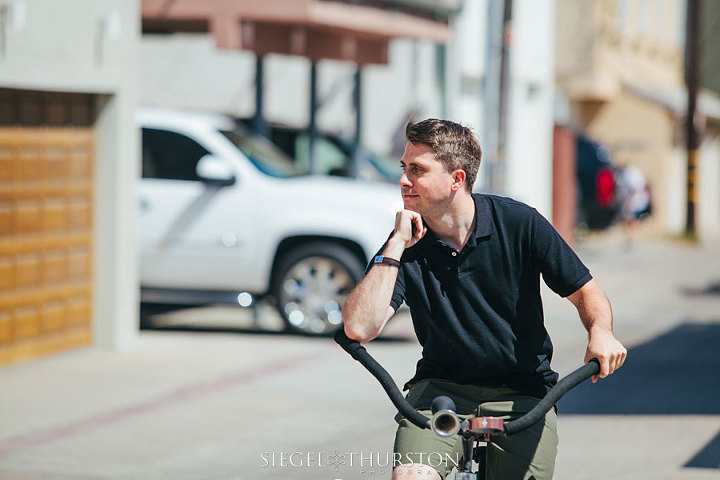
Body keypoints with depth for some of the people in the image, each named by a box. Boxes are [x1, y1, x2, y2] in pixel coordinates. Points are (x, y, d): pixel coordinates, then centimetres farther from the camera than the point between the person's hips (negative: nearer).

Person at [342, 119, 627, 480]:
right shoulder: (407, 247, -5)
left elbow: (585, 291, 1)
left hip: (521, 395, 0)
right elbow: (359, 328, -18)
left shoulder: (520, 224, -8)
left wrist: (600, 332, -22)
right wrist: (395, 246, -19)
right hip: (440, 388, 0)